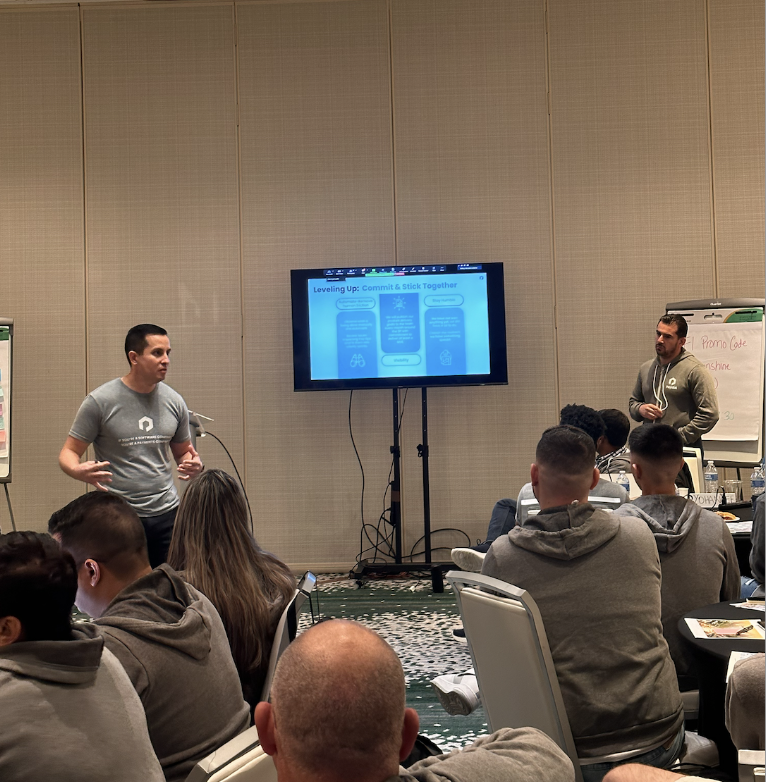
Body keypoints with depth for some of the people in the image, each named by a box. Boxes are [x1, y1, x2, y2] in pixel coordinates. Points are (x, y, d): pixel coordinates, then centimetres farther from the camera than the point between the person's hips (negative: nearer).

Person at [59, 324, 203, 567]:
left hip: (166, 514, 4)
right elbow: (68, 452, -1)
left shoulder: (174, 401, 7)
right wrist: (78, 470, -24)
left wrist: (193, 464, -5)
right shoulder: (100, 401, -5)